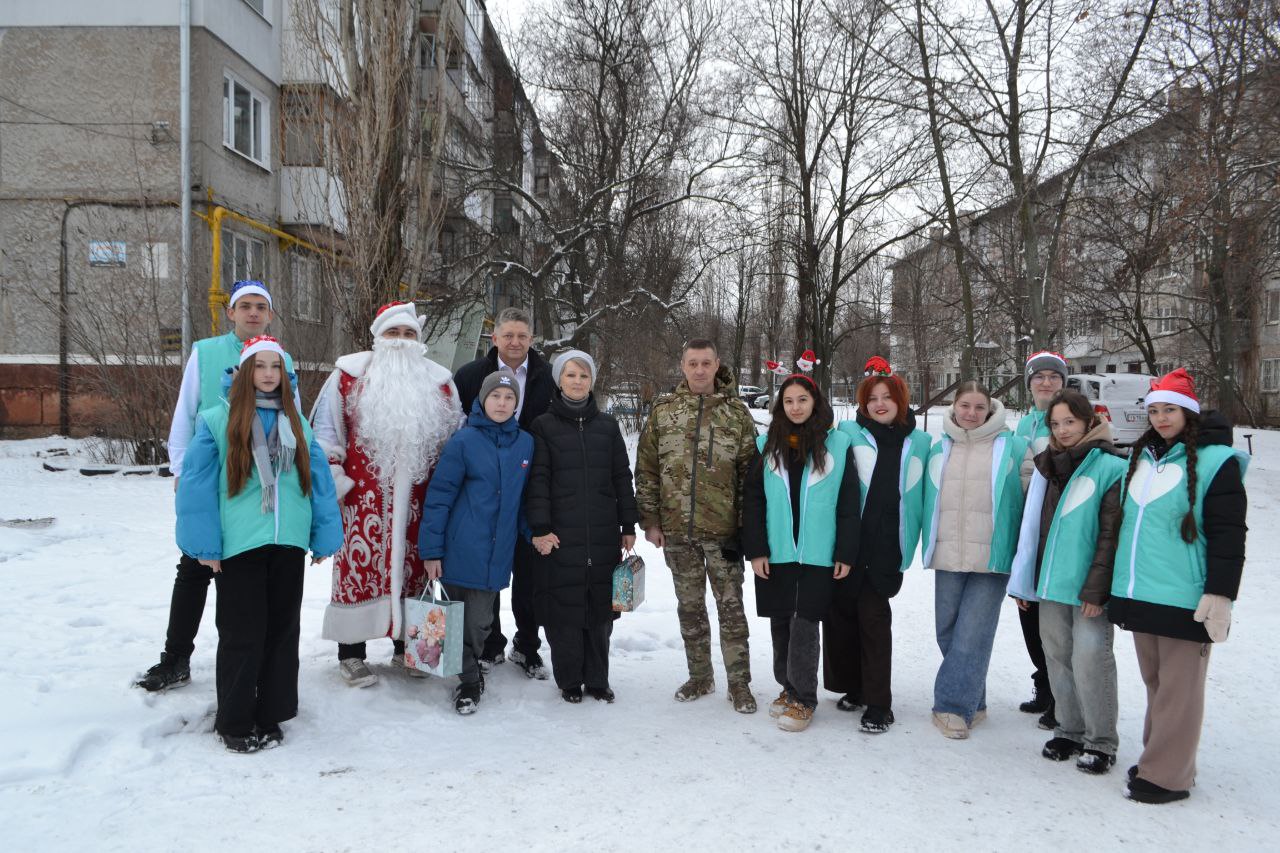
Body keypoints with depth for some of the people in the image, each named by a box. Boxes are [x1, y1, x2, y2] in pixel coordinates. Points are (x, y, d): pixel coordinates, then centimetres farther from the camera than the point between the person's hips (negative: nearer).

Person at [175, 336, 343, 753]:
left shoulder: (296, 422, 10)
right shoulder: (218, 420, -3)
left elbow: (318, 479, 9)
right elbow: (197, 483, -6)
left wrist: (324, 536, 4)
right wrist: (205, 544, -10)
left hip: (288, 544, 4)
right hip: (238, 545, -4)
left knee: (282, 631, 11)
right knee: (242, 635, 3)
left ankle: (270, 717, 25)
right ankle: (234, 723, 19)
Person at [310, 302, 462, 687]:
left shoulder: (439, 381, 10)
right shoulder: (350, 374, 2)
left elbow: (455, 439, 15)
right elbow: (325, 429, 1)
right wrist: (333, 478, -5)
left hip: (414, 500, 3)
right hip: (363, 496, -3)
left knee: (413, 567, 10)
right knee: (358, 565, -1)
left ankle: (406, 645, 26)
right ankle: (351, 653, 11)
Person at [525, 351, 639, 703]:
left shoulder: (607, 426, 11)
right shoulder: (544, 427, 3)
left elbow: (622, 477, 12)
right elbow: (538, 480, -3)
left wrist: (628, 526, 8)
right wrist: (540, 528, -10)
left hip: (603, 535, 3)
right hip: (561, 535, -2)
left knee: (600, 607, 7)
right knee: (564, 608, 1)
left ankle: (597, 679, 20)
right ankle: (569, 680, 16)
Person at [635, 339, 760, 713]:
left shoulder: (736, 413, -2)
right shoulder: (664, 409, 3)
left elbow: (748, 472, -1)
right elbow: (646, 468, 5)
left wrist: (745, 526, -6)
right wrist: (650, 520, 1)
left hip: (722, 529, -2)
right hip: (677, 530, 2)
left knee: (730, 607, 5)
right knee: (690, 607, 14)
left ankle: (739, 682, 18)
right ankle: (700, 676, 29)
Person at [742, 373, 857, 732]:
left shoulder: (837, 445, 0)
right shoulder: (768, 445, 5)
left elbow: (848, 503, 1)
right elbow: (752, 499, 5)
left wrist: (846, 552, -3)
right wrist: (755, 549, -1)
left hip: (818, 553, -3)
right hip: (776, 552, 3)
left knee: (805, 622, -5)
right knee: (781, 622, 10)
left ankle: (803, 699, 9)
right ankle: (788, 687, 27)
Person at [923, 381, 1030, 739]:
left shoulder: (1012, 447, 1)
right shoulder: (938, 449, 11)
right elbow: (927, 499, 20)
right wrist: (928, 544, 18)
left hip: (991, 558, -4)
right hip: (947, 557, 4)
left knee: (972, 634, -6)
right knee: (948, 631, 9)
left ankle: (954, 705, 2)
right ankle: (970, 704, 24)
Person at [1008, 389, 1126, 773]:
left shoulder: (1110, 467, -8)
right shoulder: (1047, 465, 12)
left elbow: (1111, 534, -12)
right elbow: (1030, 525, 16)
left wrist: (1096, 588, -15)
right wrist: (1022, 578, 14)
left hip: (1087, 586, -6)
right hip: (1050, 582, 6)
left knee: (1089, 659, -5)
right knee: (1058, 657, 11)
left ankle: (1100, 742, 11)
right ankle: (1069, 731, 26)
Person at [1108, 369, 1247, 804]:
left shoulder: (1216, 460, -8)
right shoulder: (1142, 457, 13)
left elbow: (1229, 534, -11)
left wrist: (1220, 593, -16)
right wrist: (1122, 581, 24)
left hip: (1185, 599, -7)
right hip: (1139, 592, 7)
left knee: (1178, 688, 1)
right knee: (1154, 682, 15)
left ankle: (1167, 775, 9)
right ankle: (1157, 757, 27)